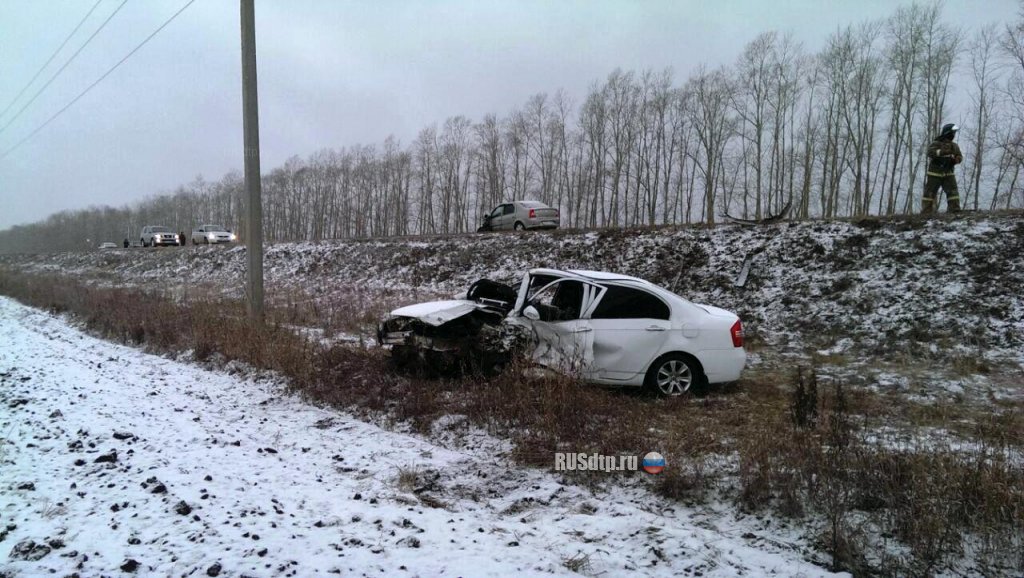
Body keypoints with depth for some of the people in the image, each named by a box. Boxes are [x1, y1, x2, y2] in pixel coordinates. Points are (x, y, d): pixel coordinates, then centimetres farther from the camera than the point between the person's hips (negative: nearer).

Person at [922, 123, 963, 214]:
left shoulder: (954, 146, 10)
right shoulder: (936, 144, -6)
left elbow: (959, 157, 8)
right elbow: (930, 152, -25)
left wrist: (957, 159, -15)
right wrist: (942, 152, -38)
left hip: (948, 174, 4)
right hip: (934, 174, -4)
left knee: (953, 191, -8)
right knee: (930, 192, 1)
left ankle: (955, 209, -6)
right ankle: (926, 212, 6)